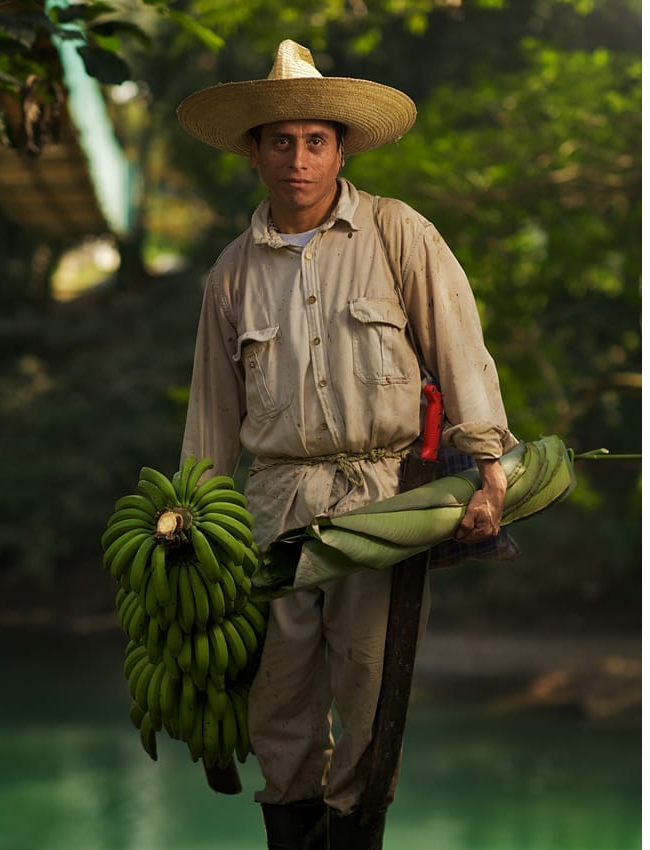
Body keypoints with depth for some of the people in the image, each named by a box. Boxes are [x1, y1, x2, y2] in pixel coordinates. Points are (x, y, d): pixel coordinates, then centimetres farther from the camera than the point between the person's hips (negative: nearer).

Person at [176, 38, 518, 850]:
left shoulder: (398, 235, 2)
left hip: (380, 487, -3)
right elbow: (214, 405, 18)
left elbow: (461, 353, -1)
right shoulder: (234, 269, 12)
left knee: (368, 677, -6)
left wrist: (487, 471, -10)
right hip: (277, 494, 3)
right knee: (277, 688, 3)